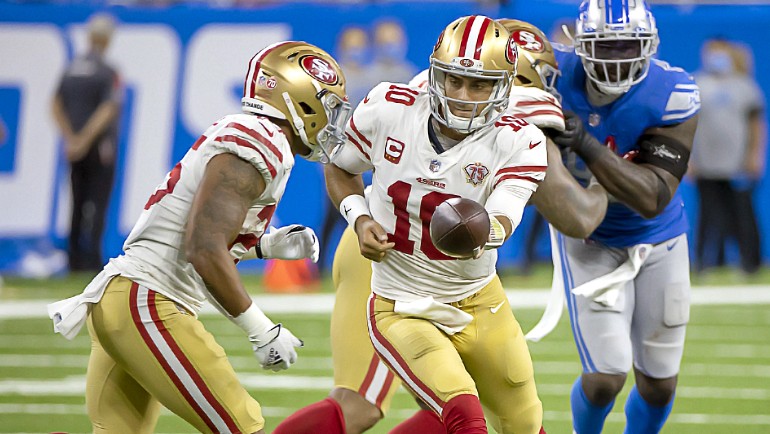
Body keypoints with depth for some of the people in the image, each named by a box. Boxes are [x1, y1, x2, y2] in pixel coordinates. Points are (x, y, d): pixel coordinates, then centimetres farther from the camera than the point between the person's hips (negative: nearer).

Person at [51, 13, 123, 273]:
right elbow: (108, 110, -20)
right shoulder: (108, 73, -10)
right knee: (96, 204, -6)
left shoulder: (71, 69, 8)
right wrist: (84, 141, -20)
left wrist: (71, 138, -2)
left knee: (78, 205, 12)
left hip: (74, 147, 6)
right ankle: (91, 261, -13)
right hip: (100, 148, -6)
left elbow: (56, 107, 4)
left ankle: (75, 261, 12)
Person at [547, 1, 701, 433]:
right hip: (589, 239, -1)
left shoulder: (672, 96, -25)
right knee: (606, 377, -11)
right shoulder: (558, 74, -21)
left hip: (657, 239, 1)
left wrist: (587, 146, -42)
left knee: (659, 385, 10)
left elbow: (653, 198, -31)